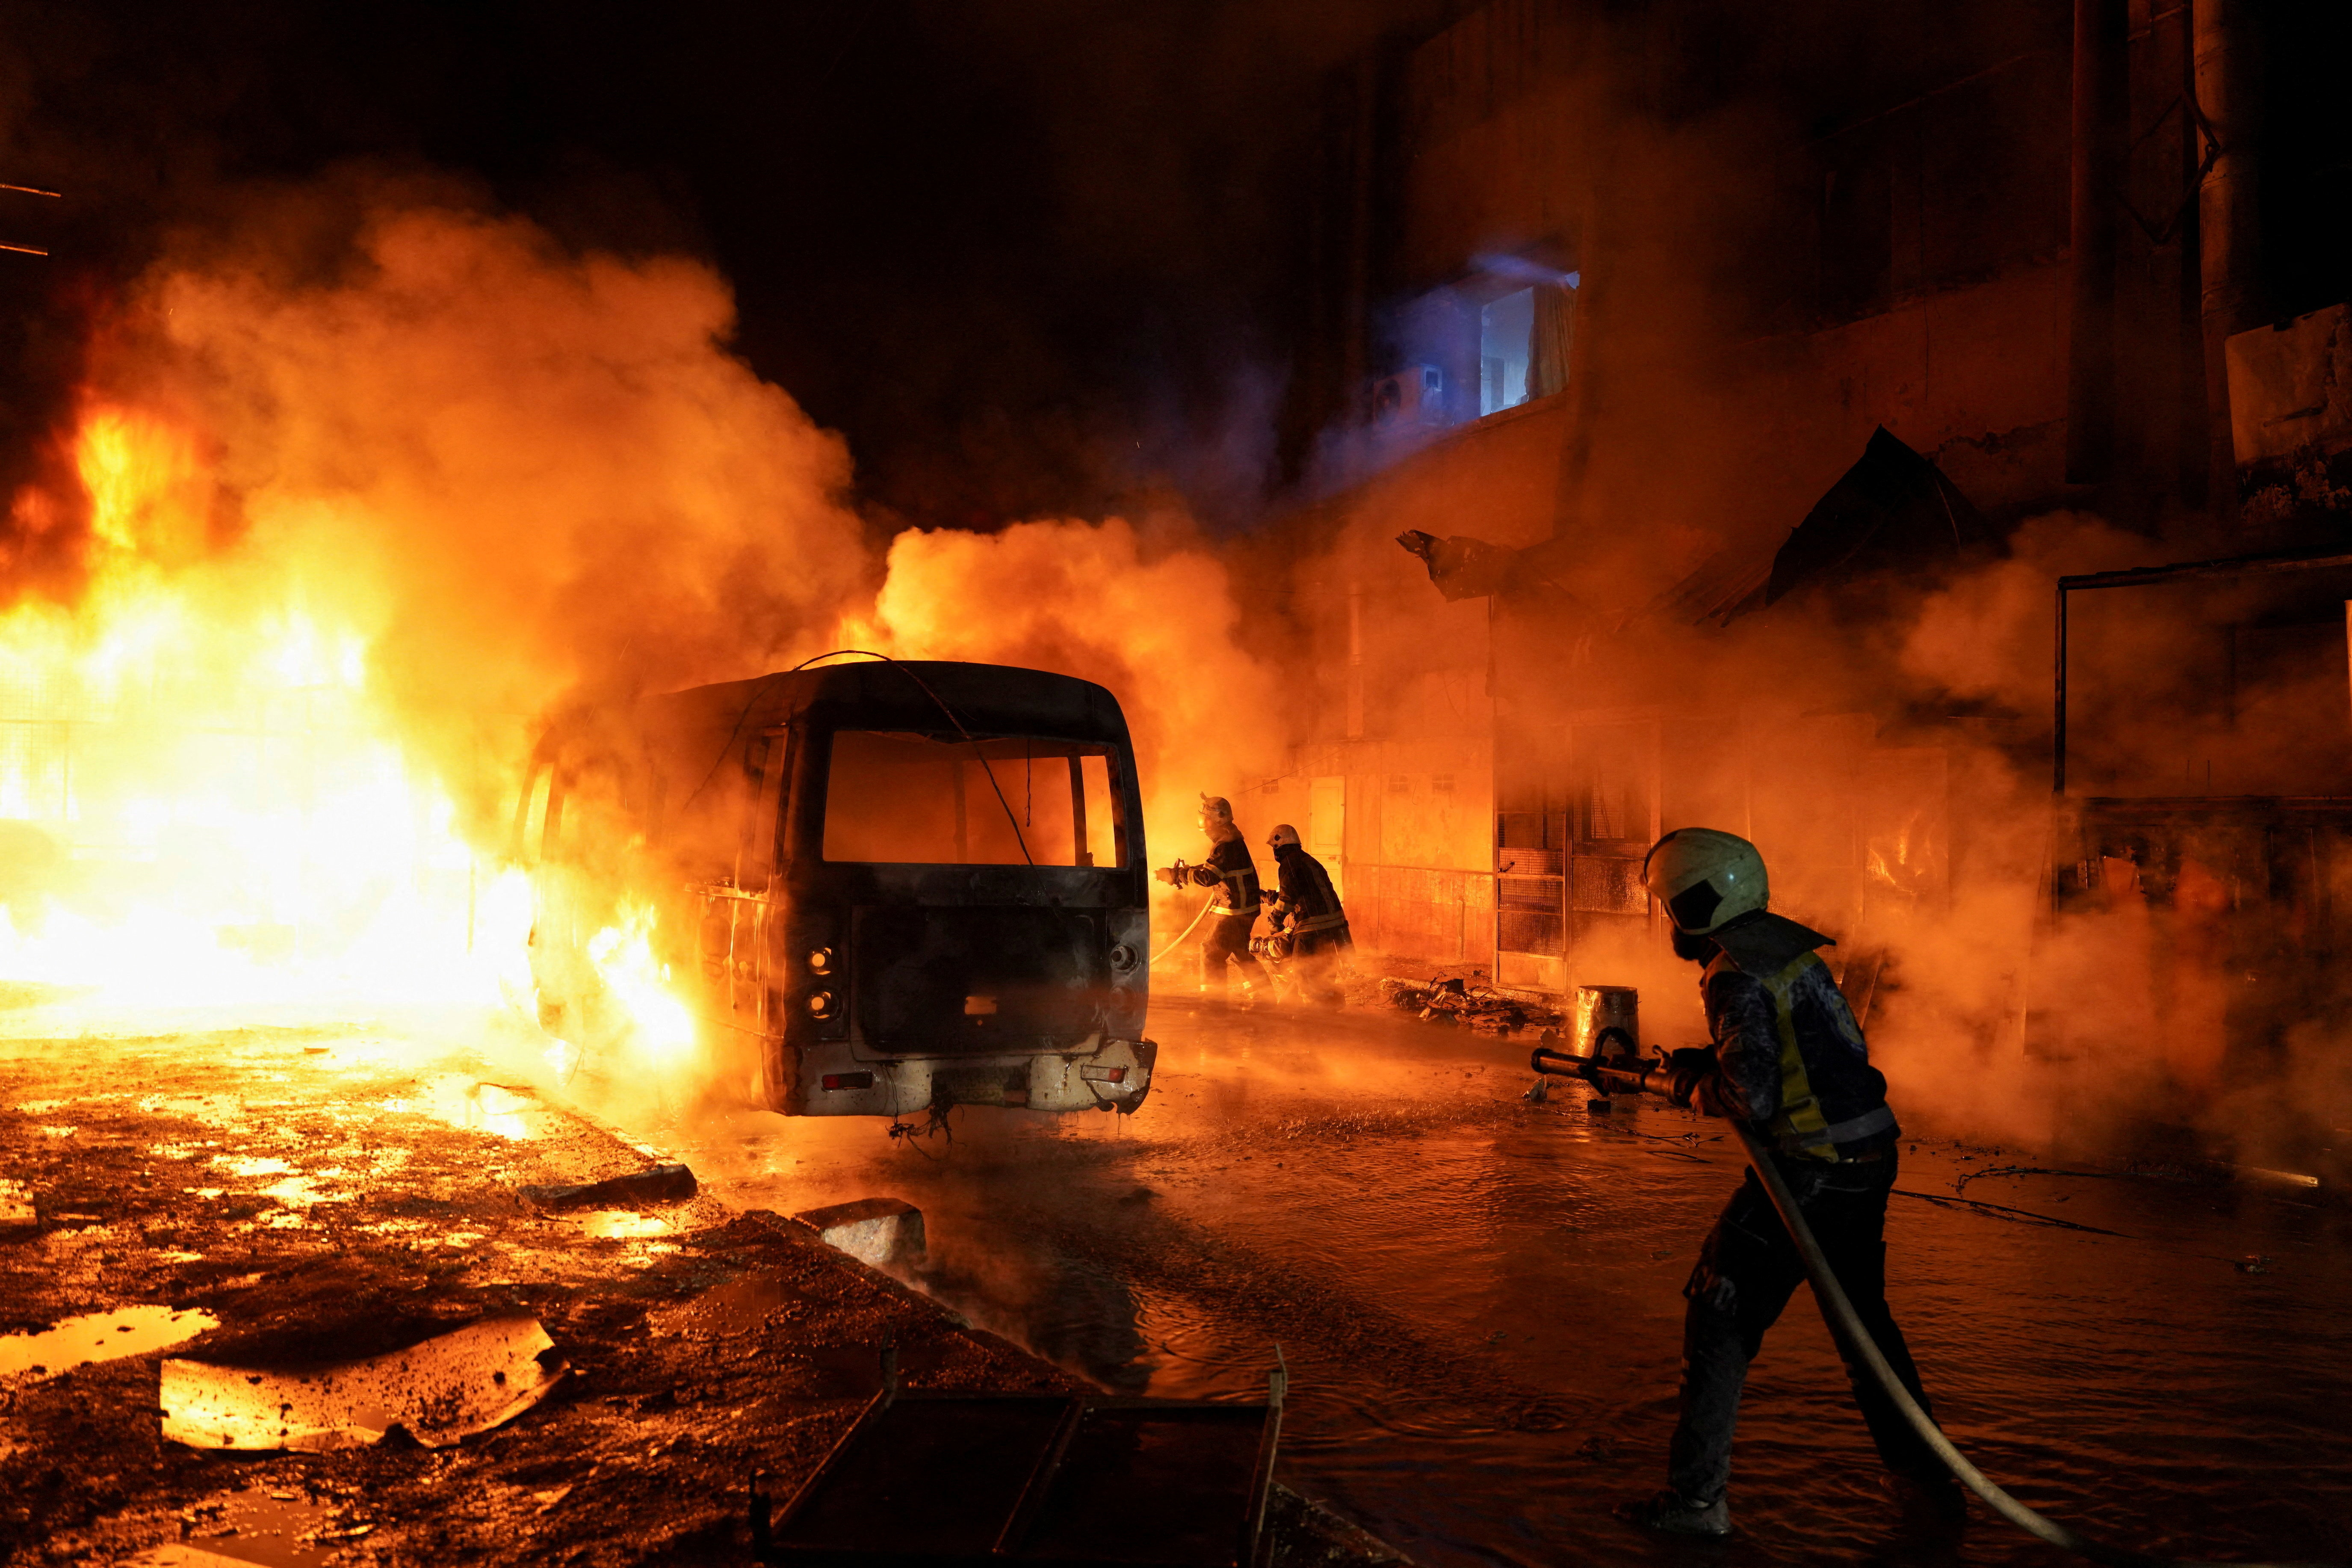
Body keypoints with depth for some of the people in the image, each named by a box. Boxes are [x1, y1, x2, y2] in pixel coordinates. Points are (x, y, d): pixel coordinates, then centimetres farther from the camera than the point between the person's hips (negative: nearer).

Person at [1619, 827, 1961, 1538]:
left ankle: (1696, 1499, 7)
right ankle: (1924, 1480, 35)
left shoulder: (1737, 976, -18)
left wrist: (1697, 1088, -5)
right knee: (1864, 1317, 24)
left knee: (1719, 1320, 2)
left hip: (1808, 1173, -9)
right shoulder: (1785, 945, 10)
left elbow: (1754, 1097, -24)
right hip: (1869, 1160, 9)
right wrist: (1708, 1063, 12)